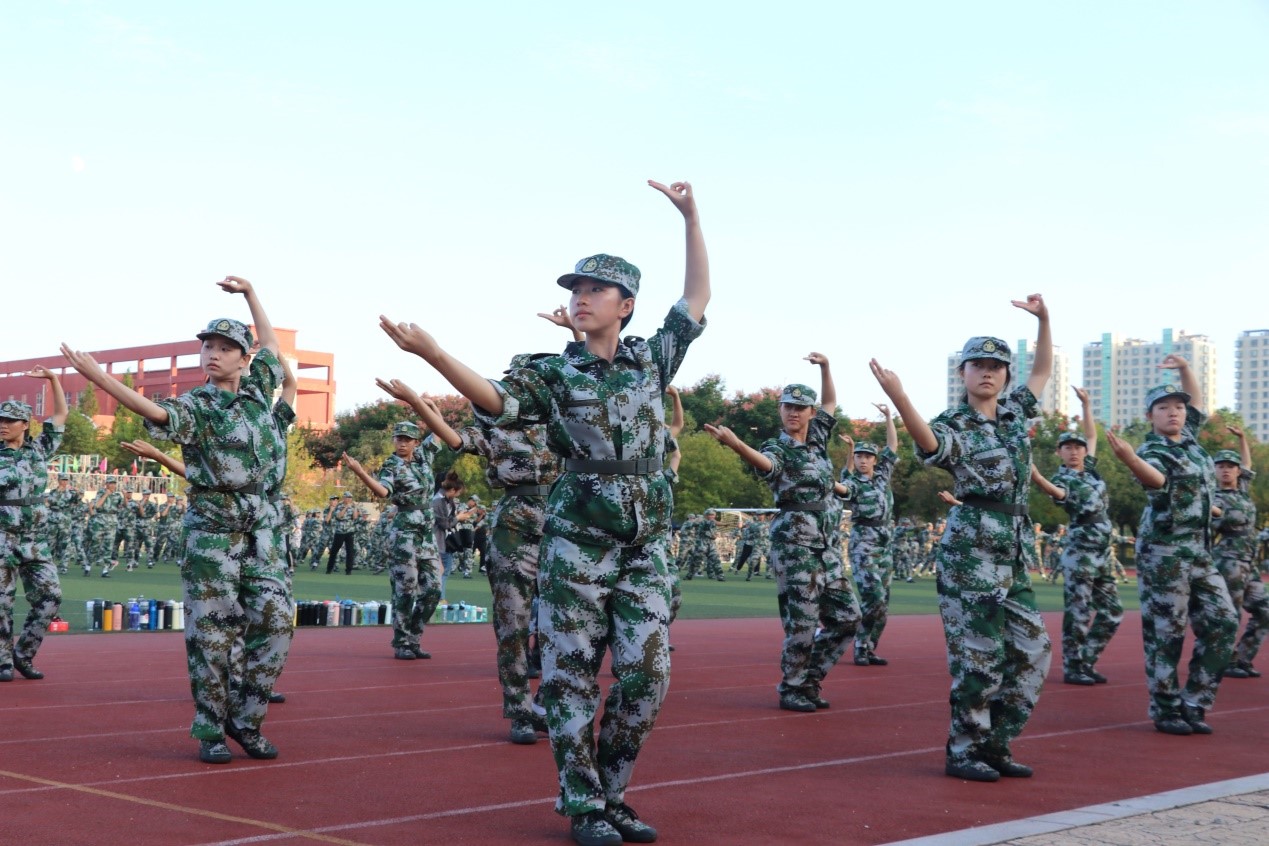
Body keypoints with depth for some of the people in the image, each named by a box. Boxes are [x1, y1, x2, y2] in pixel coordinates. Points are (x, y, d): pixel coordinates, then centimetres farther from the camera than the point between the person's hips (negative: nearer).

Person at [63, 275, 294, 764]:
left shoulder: (257, 391, 11)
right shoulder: (194, 407, -5)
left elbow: (272, 344, 26)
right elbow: (154, 411, -25)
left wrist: (249, 292, 26)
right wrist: (96, 376, -39)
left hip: (264, 529, 5)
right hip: (212, 529, -4)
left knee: (273, 624, -2)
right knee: (211, 633, -2)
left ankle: (246, 721, 10)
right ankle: (210, 732, 7)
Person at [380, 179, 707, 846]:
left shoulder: (650, 360, 10)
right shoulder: (555, 375, 0)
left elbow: (698, 297, 16)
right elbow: (496, 399, -17)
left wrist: (690, 218, 13)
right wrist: (431, 352, -32)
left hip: (645, 548, 3)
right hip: (578, 545, -3)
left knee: (646, 676, 1)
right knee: (572, 677, -1)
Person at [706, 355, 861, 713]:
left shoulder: (817, 438, 13)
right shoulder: (777, 449, -8)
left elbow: (831, 402, 28)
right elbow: (764, 463, -33)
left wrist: (825, 367, 13)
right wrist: (735, 444, -54)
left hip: (827, 545, 7)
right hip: (795, 545, -7)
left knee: (846, 618, 8)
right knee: (802, 623, -8)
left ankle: (809, 679, 19)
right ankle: (791, 689, 7)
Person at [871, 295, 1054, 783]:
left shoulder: (1014, 413, 16)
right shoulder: (953, 426, -6)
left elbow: (1043, 370, 30)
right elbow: (930, 445, -31)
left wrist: (1043, 319, 19)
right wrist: (898, 398, -49)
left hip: (1013, 558, 7)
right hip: (971, 553, -7)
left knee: (1032, 652, 7)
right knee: (978, 657, -8)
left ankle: (995, 744, 16)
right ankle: (963, 752, 3)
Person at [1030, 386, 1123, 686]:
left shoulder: (1090, 469, 13)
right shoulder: (1062, 478, -8)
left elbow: (1092, 435, 27)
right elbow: (1057, 492, -33)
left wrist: (1086, 405, 23)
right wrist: (1036, 477, -53)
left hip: (1101, 554, 8)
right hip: (1080, 554, -8)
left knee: (1111, 612, 10)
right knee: (1078, 613, -6)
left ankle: (1086, 661, 17)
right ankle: (1072, 668, 1)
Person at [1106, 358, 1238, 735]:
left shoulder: (1188, 438, 13)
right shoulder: (1153, 451, -12)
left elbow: (1196, 400, 31)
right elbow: (1155, 479, -37)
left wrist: (1185, 368, 18)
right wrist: (1130, 459, -57)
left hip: (1200, 552, 8)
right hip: (1164, 553, -8)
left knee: (1223, 623, 4)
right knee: (1166, 634, -4)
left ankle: (1193, 703, 10)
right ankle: (1166, 711, 4)